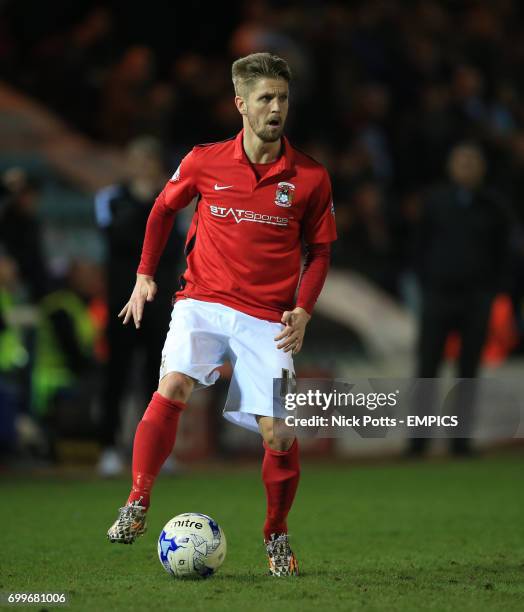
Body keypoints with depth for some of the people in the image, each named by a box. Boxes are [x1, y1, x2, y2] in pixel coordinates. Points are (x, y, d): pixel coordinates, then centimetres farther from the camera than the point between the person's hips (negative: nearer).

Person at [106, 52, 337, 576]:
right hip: (203, 301, 0)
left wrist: (303, 309, -4)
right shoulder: (204, 162, -1)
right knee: (173, 386, -27)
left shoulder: (310, 178, -1)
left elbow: (319, 248, 10)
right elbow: (164, 208, 18)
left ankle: (276, 538, 18)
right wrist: (145, 274, 13)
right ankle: (137, 504, -16)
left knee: (279, 434, -7)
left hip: (267, 318, 0)